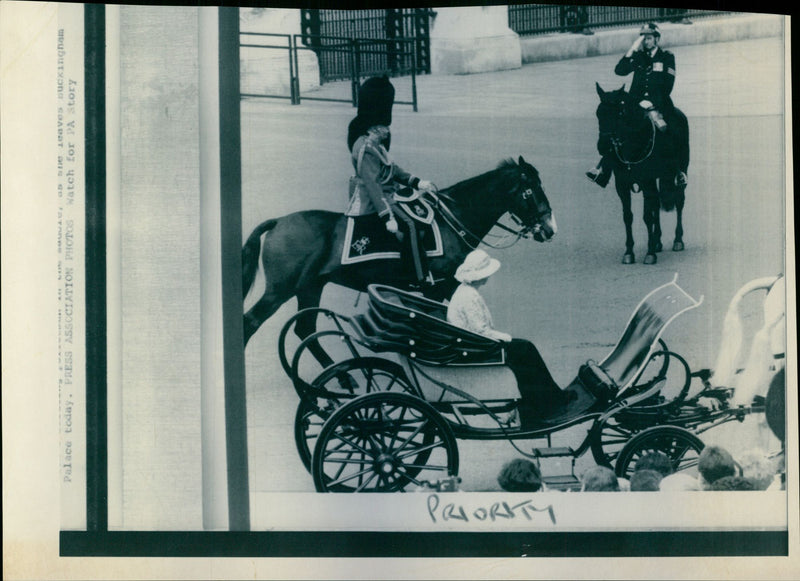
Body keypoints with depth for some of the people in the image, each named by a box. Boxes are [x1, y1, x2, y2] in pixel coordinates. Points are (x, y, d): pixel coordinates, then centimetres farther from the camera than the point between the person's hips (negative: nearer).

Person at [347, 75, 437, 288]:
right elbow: (371, 182, -27)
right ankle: (422, 283, -23)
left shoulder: (377, 137, 9)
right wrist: (387, 216, -30)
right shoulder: (366, 145, -23)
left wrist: (416, 182, 9)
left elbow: (389, 167, 19)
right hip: (371, 201, -11)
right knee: (408, 225, -24)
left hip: (385, 192, 11)